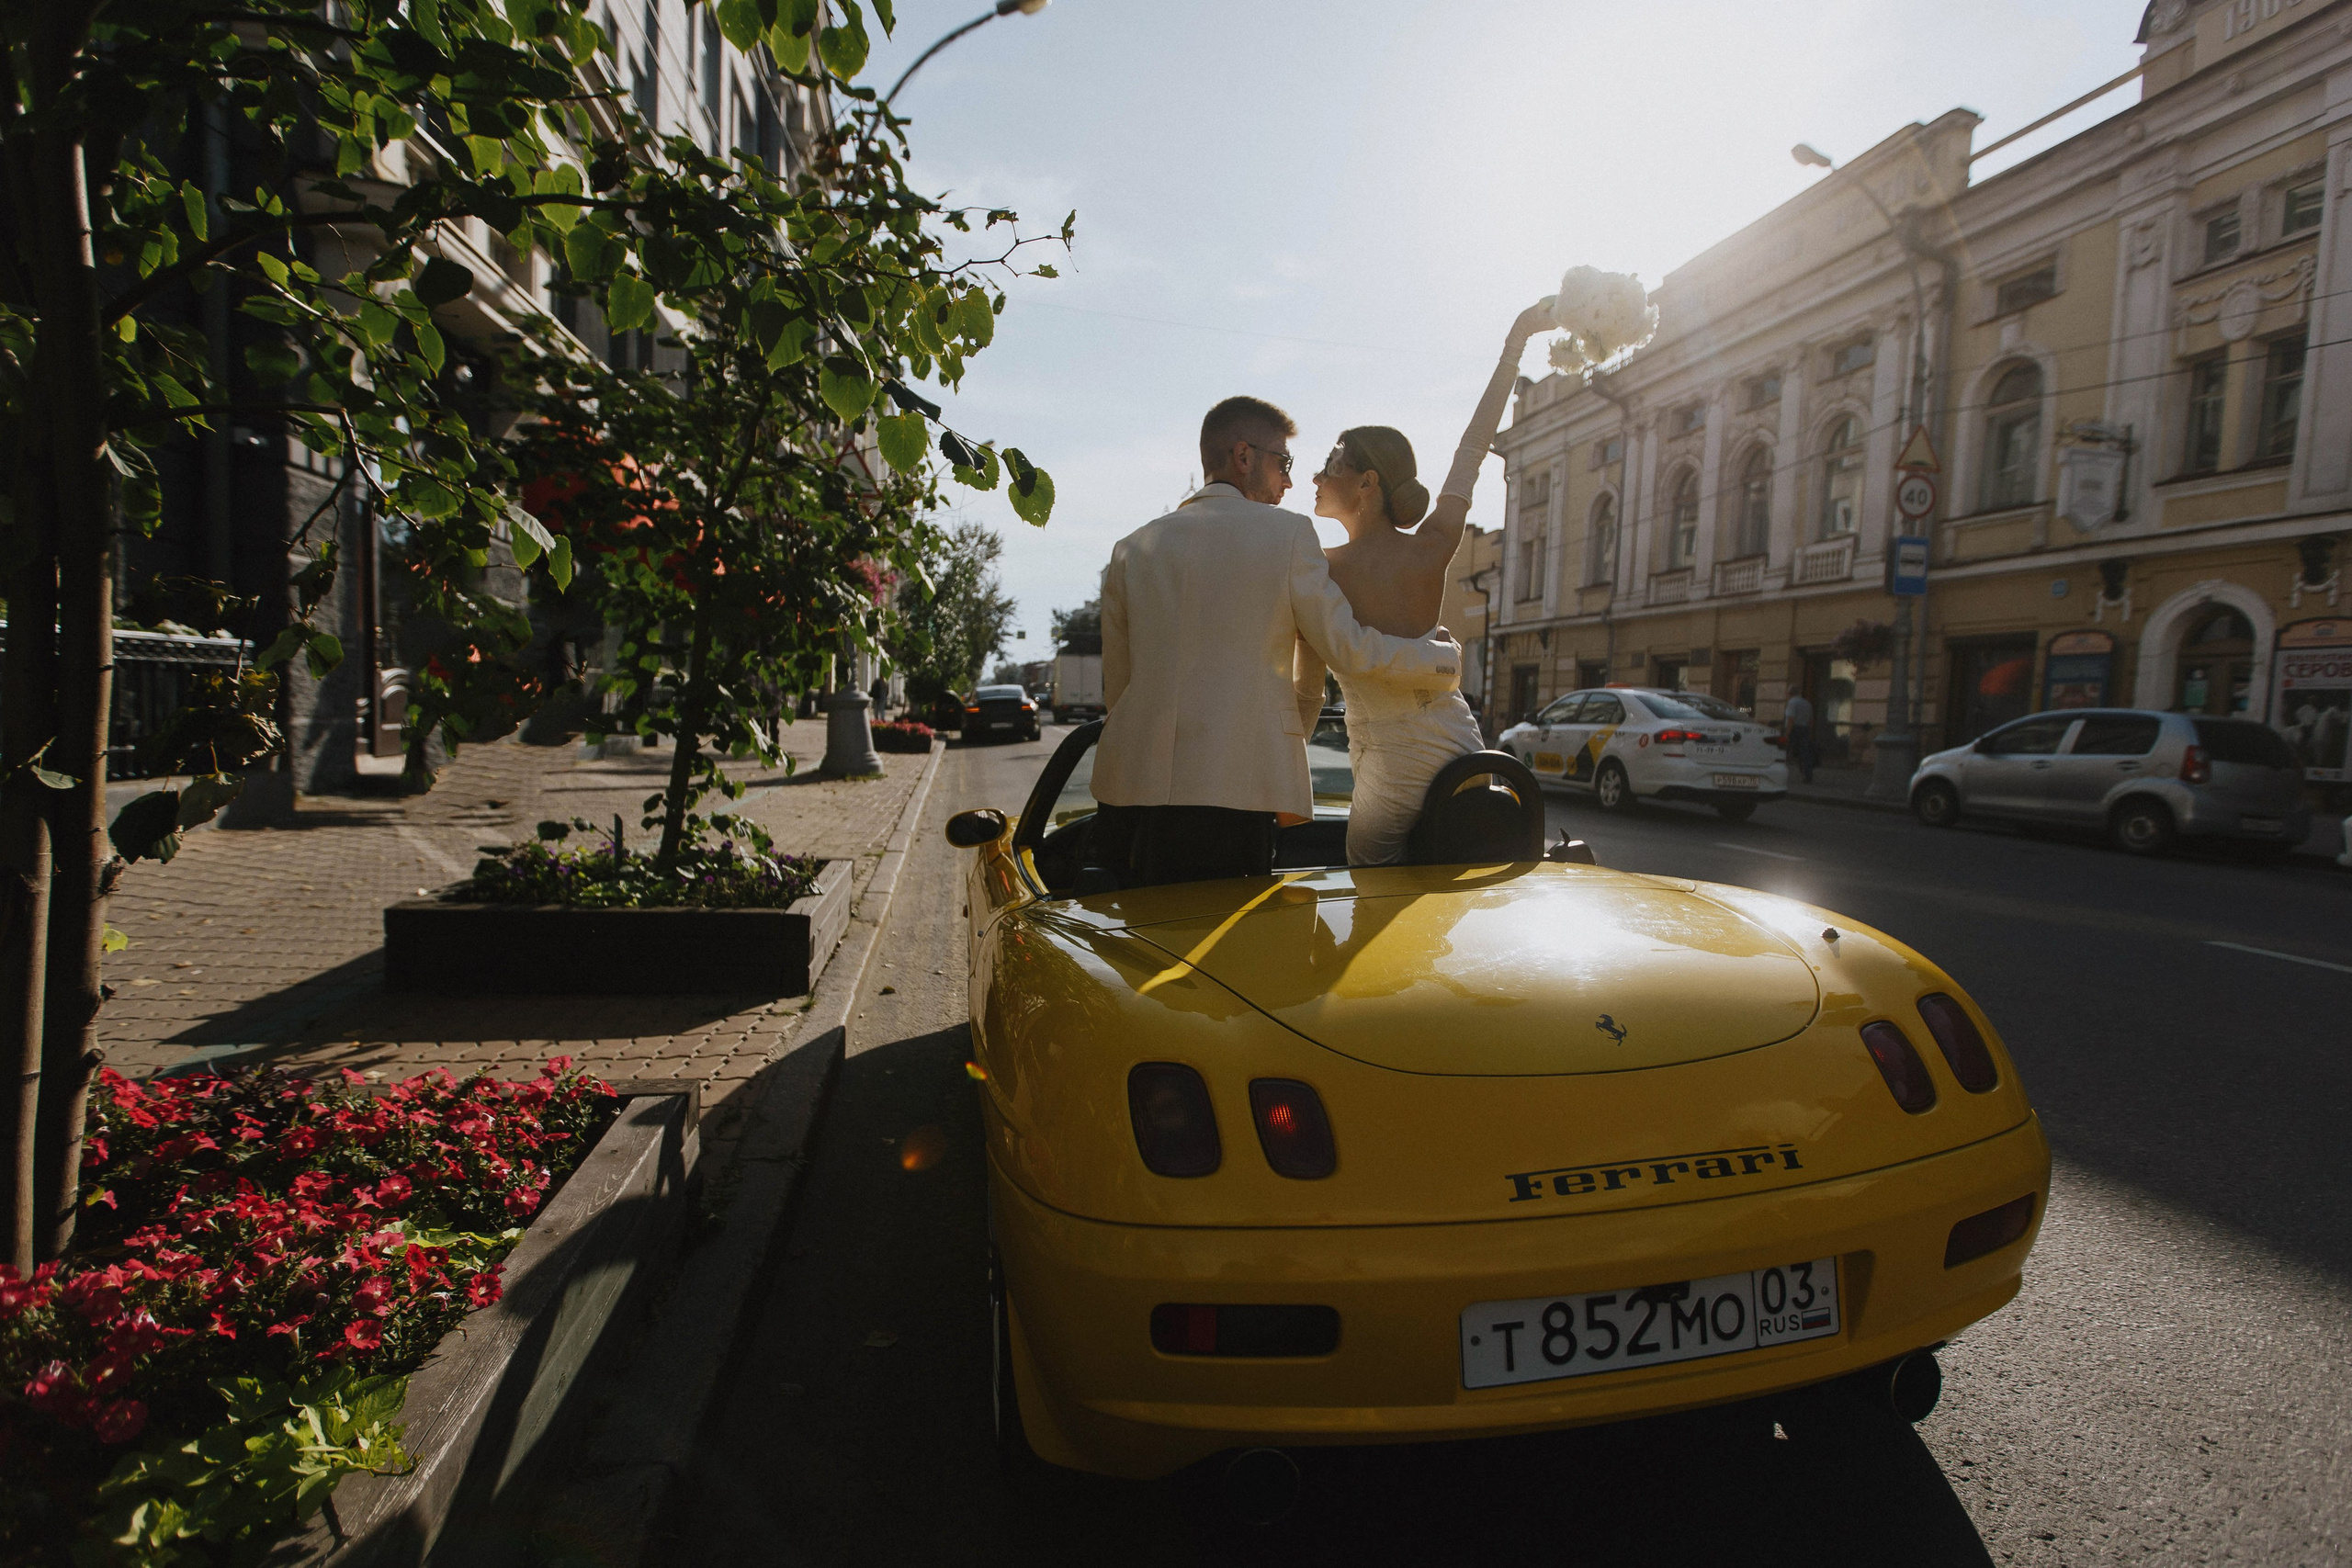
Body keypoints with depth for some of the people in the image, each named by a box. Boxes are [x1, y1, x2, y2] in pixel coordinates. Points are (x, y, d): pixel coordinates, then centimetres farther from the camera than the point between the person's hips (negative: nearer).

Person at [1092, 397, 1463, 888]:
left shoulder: (1132, 548, 12)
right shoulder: (1288, 533, 2)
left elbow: (1117, 686, 15)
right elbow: (1349, 650, 6)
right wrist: (1446, 654, 22)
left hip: (1128, 787, 4)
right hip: (1233, 792, -4)